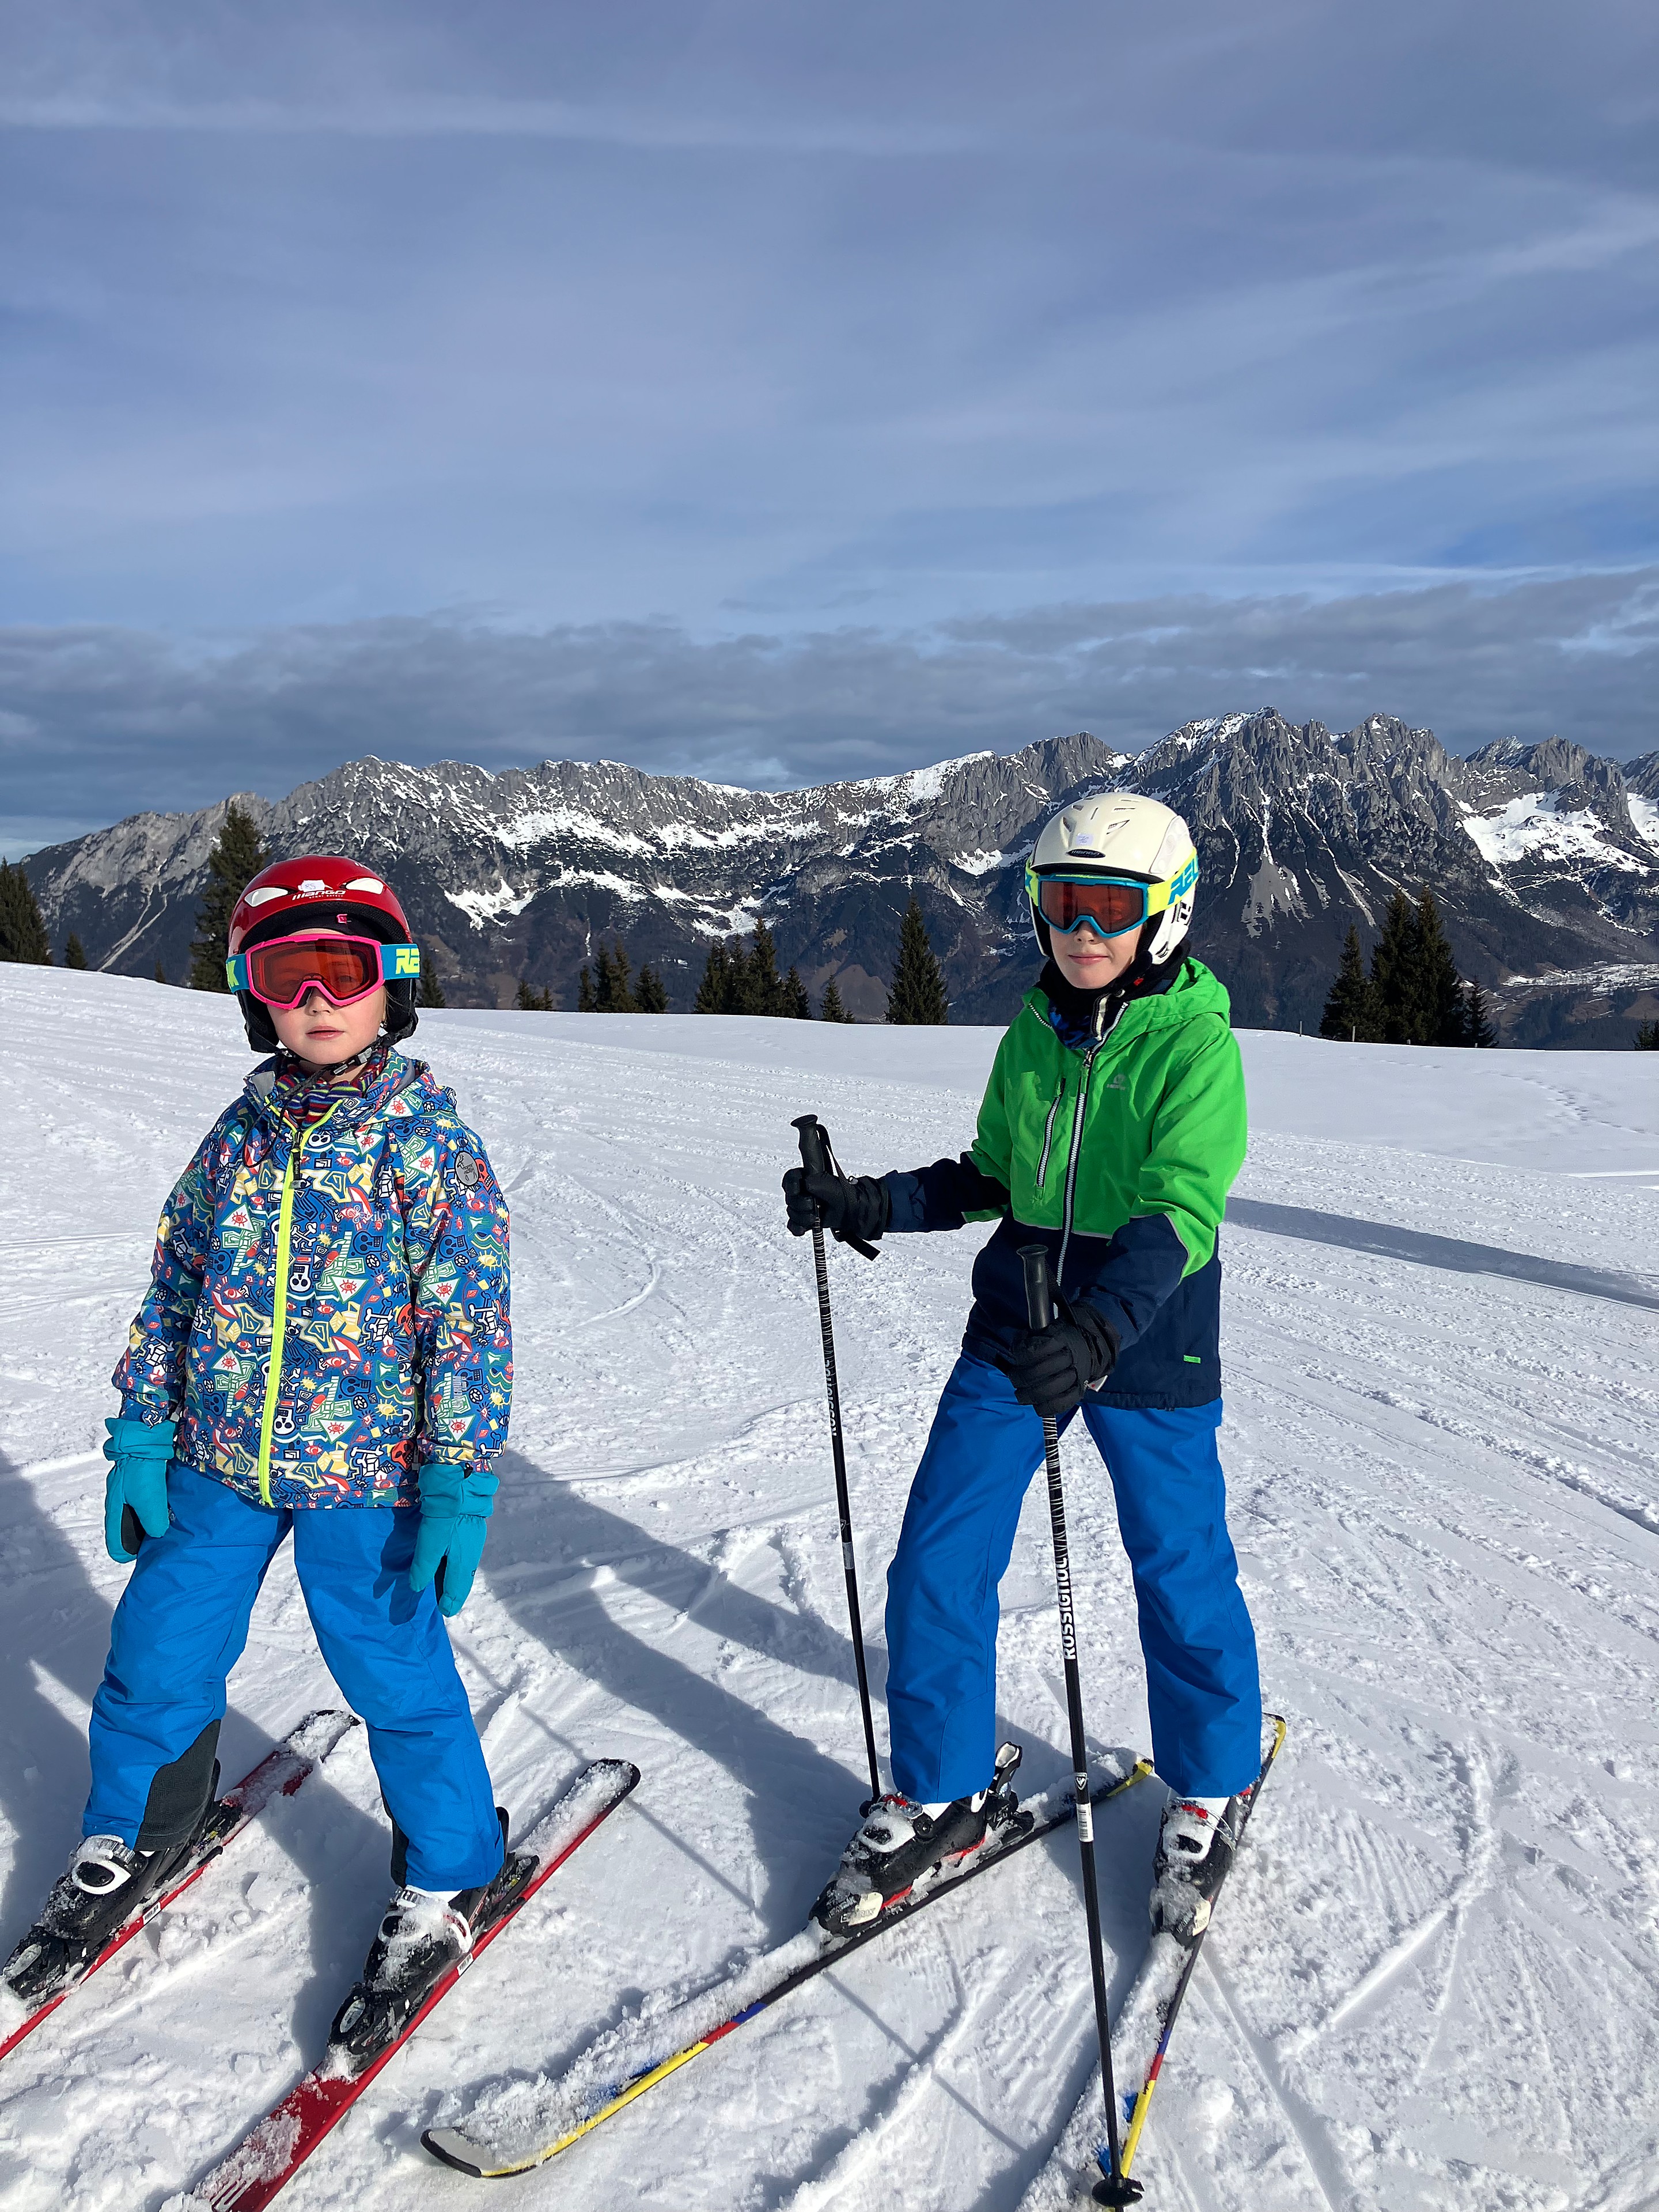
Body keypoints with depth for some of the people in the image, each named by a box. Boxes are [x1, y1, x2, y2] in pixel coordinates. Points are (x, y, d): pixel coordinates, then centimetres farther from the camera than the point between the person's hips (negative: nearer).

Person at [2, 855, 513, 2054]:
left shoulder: (430, 1141, -11)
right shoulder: (239, 1135, 2)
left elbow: (472, 1323, -12)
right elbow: (174, 1291, 10)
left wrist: (460, 1486, -15)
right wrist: (140, 1439, 7)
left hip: (367, 1476, -4)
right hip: (216, 1463, 5)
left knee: (397, 1675, 5)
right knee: (159, 1656, 16)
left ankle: (449, 1878, 29)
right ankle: (132, 1838, 44)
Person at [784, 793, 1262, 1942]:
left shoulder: (1196, 1043, -13)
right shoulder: (1032, 1035, 5)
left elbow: (1180, 1214, -25)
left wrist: (1101, 1325, -41)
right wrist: (872, 1203, 1)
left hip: (1148, 1341, -5)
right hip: (1014, 1328, 5)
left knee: (1181, 1574, 9)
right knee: (937, 1564, 3)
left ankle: (1211, 1791, 37)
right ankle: (945, 1797, 24)